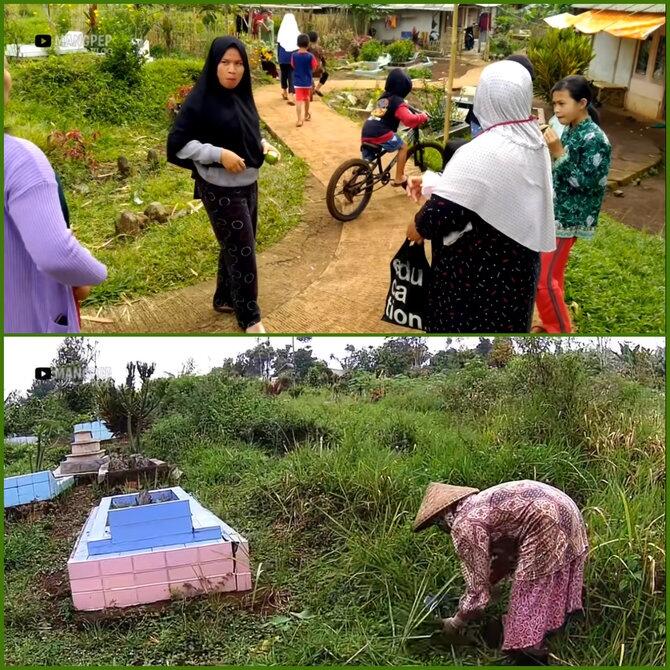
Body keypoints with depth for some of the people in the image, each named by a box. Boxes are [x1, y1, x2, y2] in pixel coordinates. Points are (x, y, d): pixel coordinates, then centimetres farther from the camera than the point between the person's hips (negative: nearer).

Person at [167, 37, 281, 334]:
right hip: (220, 188, -7)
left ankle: (224, 299, 36)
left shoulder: (242, 96, 5)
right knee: (242, 251, -3)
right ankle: (250, 319, 11)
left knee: (237, 246, 17)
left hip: (248, 183, 7)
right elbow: (177, 142, -15)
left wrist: (262, 144, -1)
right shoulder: (200, 101, -16)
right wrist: (219, 154, -23)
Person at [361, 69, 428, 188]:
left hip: (366, 135, 7)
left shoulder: (383, 98, 22)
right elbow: (409, 119, -18)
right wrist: (422, 117, 0)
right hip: (381, 135, -7)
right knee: (403, 147, 14)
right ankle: (399, 178, 15)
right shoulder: (398, 101, -3)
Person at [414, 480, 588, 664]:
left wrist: (456, 622, 10)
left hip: (546, 525, -10)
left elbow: (478, 589, -6)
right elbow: (504, 555, 28)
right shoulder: (477, 504, 18)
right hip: (563, 510, 10)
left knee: (529, 600, 4)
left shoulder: (463, 526, -9)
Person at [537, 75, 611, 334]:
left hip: (567, 217, -9)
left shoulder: (595, 139, -19)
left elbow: (586, 183, -23)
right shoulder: (569, 129, 6)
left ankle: (561, 331, 7)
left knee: (543, 279, -7)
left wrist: (558, 154, -26)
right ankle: (553, 323, 30)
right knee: (552, 272, 17)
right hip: (555, 211, 9)